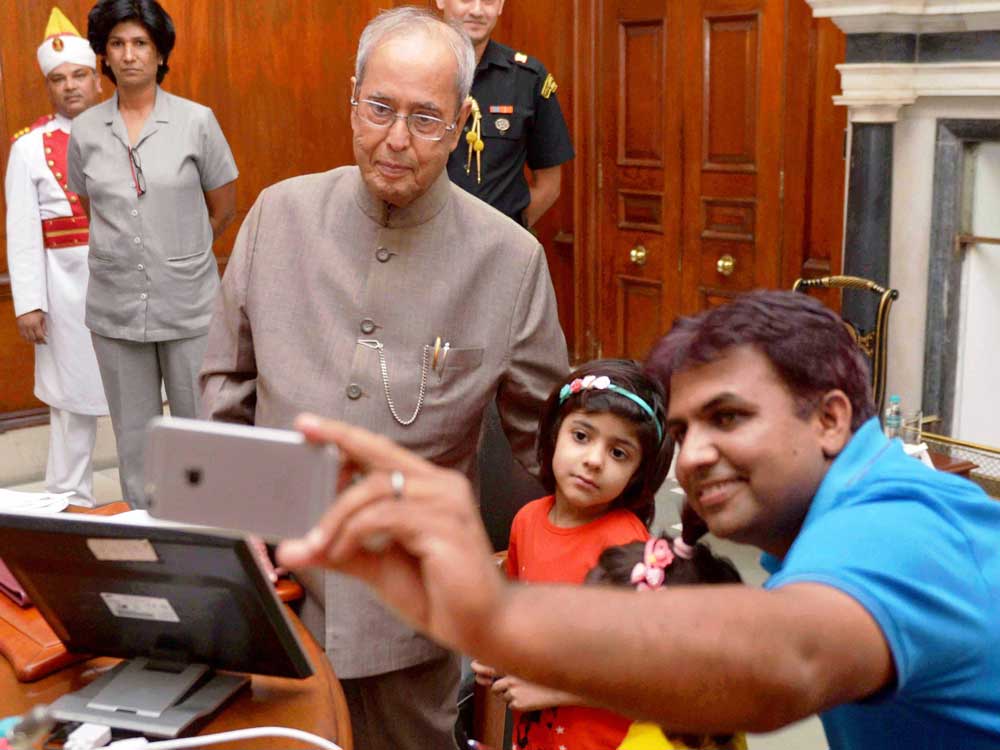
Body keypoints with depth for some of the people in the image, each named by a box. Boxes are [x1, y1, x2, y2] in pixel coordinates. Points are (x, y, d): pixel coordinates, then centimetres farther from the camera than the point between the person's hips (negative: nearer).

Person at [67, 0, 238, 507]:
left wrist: (179, 257, 9)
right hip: (116, 307, 2)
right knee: (134, 433, 11)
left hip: (188, 305, -2)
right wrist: (122, 257, 11)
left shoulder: (197, 122, -4)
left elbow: (224, 210, 5)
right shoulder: (86, 131, 3)